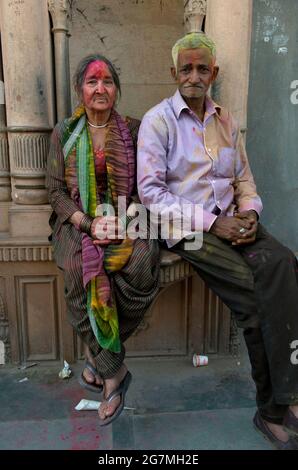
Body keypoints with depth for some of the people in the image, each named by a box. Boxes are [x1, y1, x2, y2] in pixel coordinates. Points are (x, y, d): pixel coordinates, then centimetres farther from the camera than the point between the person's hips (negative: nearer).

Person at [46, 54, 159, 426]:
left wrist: (126, 217, -13)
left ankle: (98, 353, -7)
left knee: (142, 263, -32)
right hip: (77, 221, 0)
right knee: (80, 270, -32)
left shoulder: (132, 130, 10)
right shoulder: (64, 132, 9)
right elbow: (55, 190, 4)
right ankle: (114, 372, -12)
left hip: (125, 219, 1)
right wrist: (88, 222, -13)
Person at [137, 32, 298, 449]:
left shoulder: (226, 121, 17)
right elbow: (150, 191, -10)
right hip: (184, 227, -5)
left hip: (231, 220, 5)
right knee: (253, 292, -24)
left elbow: (244, 179, 20)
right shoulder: (157, 121, -1)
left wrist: (249, 212, -4)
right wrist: (210, 222, -16)